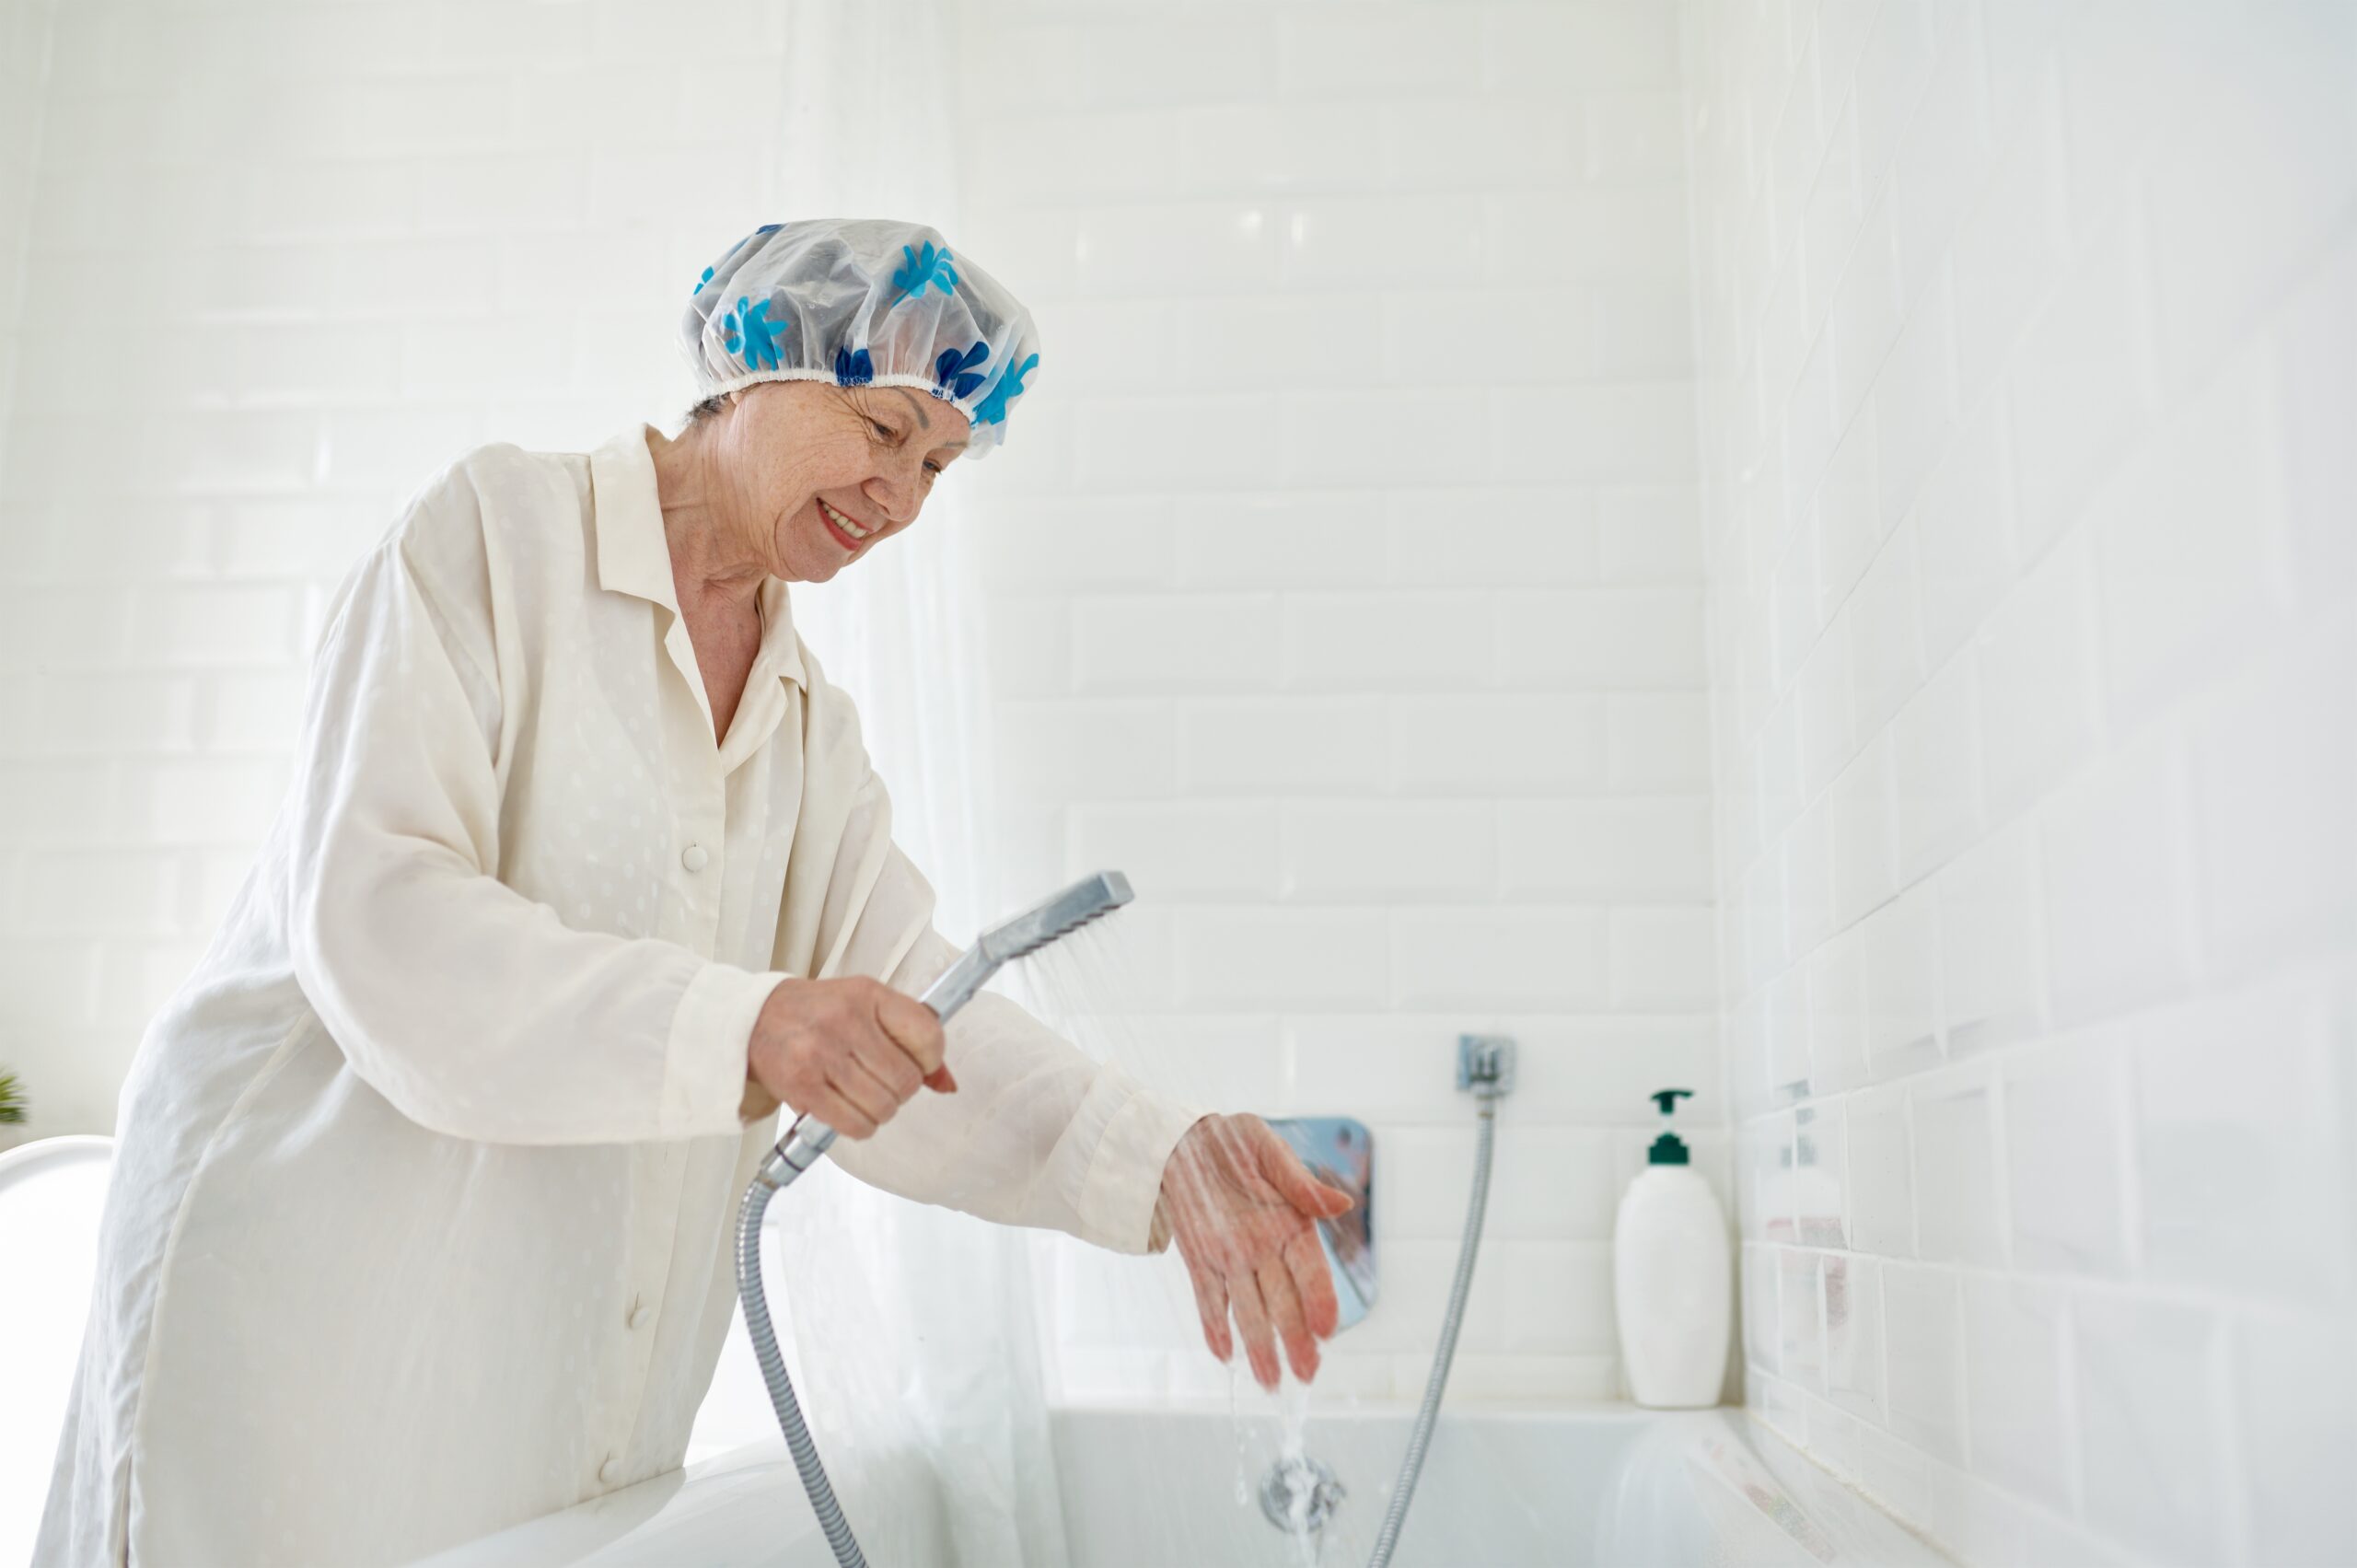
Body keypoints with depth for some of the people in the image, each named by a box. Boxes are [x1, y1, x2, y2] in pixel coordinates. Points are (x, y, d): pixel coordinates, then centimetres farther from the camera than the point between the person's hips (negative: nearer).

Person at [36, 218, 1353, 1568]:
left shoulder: (810, 720, 10)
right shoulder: (496, 532, -7)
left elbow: (898, 1001, -2)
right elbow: (373, 915, -19)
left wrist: (1154, 1157, -19)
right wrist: (743, 1028, -31)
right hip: (324, 1295, -5)